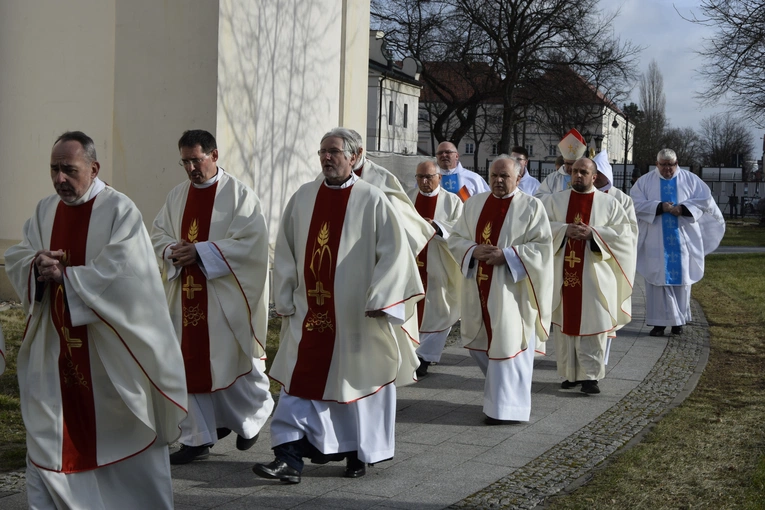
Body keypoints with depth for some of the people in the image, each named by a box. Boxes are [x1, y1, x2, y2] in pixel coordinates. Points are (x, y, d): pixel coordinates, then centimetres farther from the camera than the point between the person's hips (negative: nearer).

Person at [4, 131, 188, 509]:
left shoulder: (120, 211, -11)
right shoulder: (44, 211, 8)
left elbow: (122, 273, -21)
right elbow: (15, 258, 9)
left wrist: (64, 276, -20)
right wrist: (37, 268, -13)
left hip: (108, 347, -5)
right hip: (54, 345, 5)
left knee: (121, 432, 9)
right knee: (49, 433, 7)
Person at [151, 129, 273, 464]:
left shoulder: (239, 195, -6)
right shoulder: (177, 196, 11)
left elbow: (251, 242, -15)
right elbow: (158, 233, 14)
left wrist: (200, 251, -20)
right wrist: (172, 251, -10)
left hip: (225, 299, -5)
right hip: (186, 297, 5)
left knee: (230, 362, 3)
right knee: (190, 367, 5)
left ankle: (255, 414, 31)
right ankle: (198, 439, 14)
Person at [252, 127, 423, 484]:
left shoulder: (372, 201, -5)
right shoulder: (303, 197, 6)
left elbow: (393, 253, -7)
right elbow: (286, 252, 10)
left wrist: (378, 301, -13)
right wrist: (285, 301, 5)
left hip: (356, 315, -3)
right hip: (309, 314, 3)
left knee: (357, 381, 8)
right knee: (300, 382, -1)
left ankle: (359, 453, 24)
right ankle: (290, 458, -1)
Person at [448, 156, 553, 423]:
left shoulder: (532, 206, -4)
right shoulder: (474, 203, 9)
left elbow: (542, 245, -9)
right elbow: (456, 238, 8)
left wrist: (506, 255, -19)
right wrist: (474, 251, -12)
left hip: (511, 289, -5)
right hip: (479, 288, 5)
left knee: (507, 343, -3)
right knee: (478, 342, 13)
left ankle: (503, 407, 8)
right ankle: (503, 385, 36)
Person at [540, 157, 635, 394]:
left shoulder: (609, 203, 4)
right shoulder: (554, 200, 7)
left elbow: (624, 234, -2)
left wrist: (593, 233, -14)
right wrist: (564, 229, -17)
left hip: (595, 276, -1)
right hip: (562, 274, 1)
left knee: (593, 324, -4)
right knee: (565, 323, 5)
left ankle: (590, 375, 0)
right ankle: (570, 373, 14)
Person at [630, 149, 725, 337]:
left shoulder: (690, 180, 6)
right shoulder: (645, 182, 4)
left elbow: (705, 200, 0)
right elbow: (636, 203, -7)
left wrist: (682, 208, -14)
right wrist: (660, 207, -19)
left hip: (683, 241, 1)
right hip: (656, 242, -1)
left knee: (682, 279, 4)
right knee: (658, 280, -2)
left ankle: (679, 320, 14)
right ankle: (659, 321, 1)